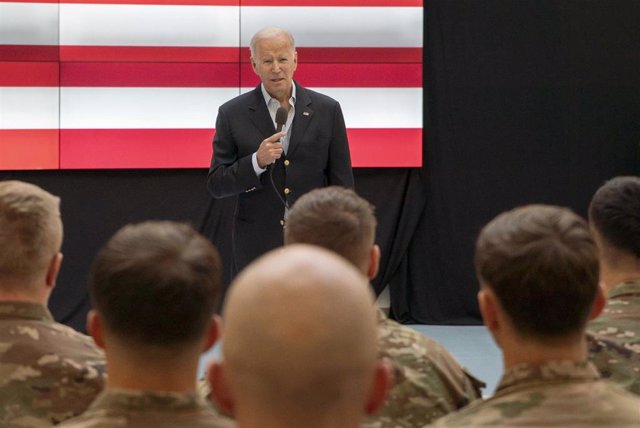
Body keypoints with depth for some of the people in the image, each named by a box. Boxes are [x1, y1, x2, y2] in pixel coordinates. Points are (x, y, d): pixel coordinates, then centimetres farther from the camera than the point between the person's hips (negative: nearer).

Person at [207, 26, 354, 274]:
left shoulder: (327, 110, 4)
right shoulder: (233, 114, 2)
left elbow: (342, 184, 7)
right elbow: (216, 185, 1)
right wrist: (256, 161, -16)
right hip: (256, 249, 0)